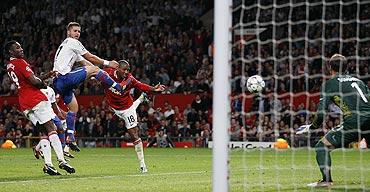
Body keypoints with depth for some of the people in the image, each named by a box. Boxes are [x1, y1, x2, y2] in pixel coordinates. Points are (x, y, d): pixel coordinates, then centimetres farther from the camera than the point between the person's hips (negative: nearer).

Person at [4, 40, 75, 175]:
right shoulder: (20, 63, -9)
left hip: (24, 105, 8)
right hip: (36, 98, -8)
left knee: (45, 132, 7)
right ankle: (61, 161, -18)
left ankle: (48, 164, -4)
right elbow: (34, 81, -15)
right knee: (51, 129, -9)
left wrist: (47, 75, 17)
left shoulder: (9, 67, 19)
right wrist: (44, 84, 6)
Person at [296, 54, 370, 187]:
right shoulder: (357, 80, 25)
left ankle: (327, 180, -7)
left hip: (354, 121, -5)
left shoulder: (329, 84, 9)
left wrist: (311, 127, 19)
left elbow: (321, 112, 3)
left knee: (322, 147, 4)